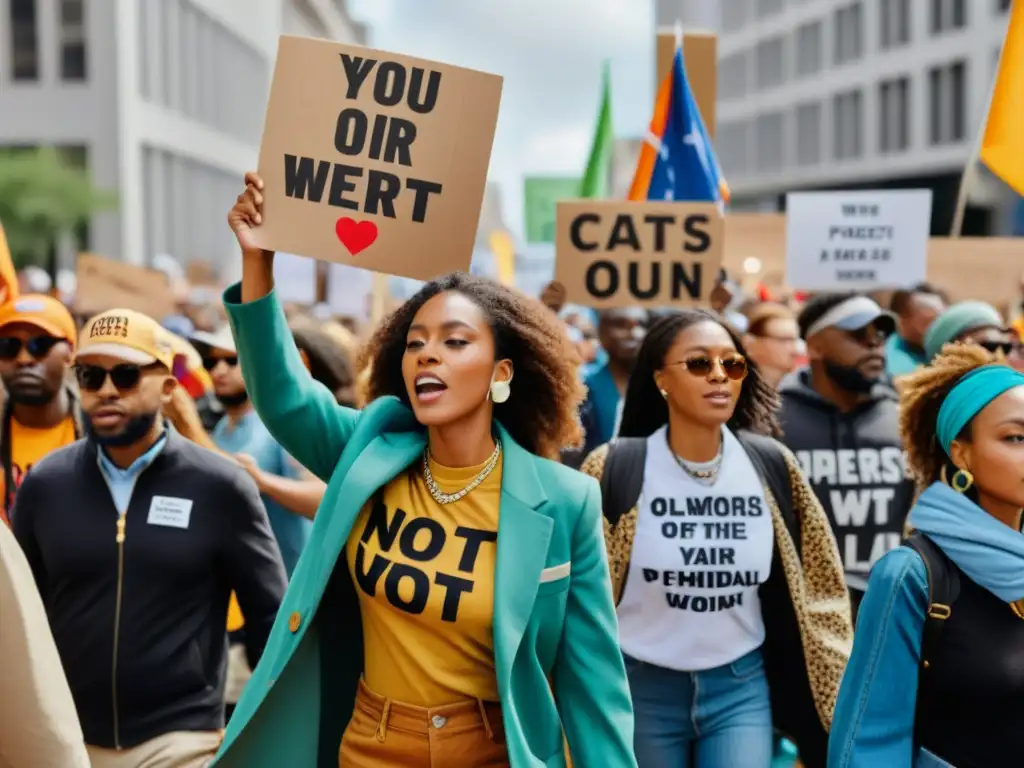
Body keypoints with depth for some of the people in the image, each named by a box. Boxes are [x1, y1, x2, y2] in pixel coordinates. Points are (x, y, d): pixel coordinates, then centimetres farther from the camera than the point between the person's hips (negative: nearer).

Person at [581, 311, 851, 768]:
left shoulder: (772, 466, -3)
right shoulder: (614, 470, -11)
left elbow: (817, 588, 5)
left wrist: (843, 697, 3)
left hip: (741, 686, 1)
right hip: (642, 687, -1)